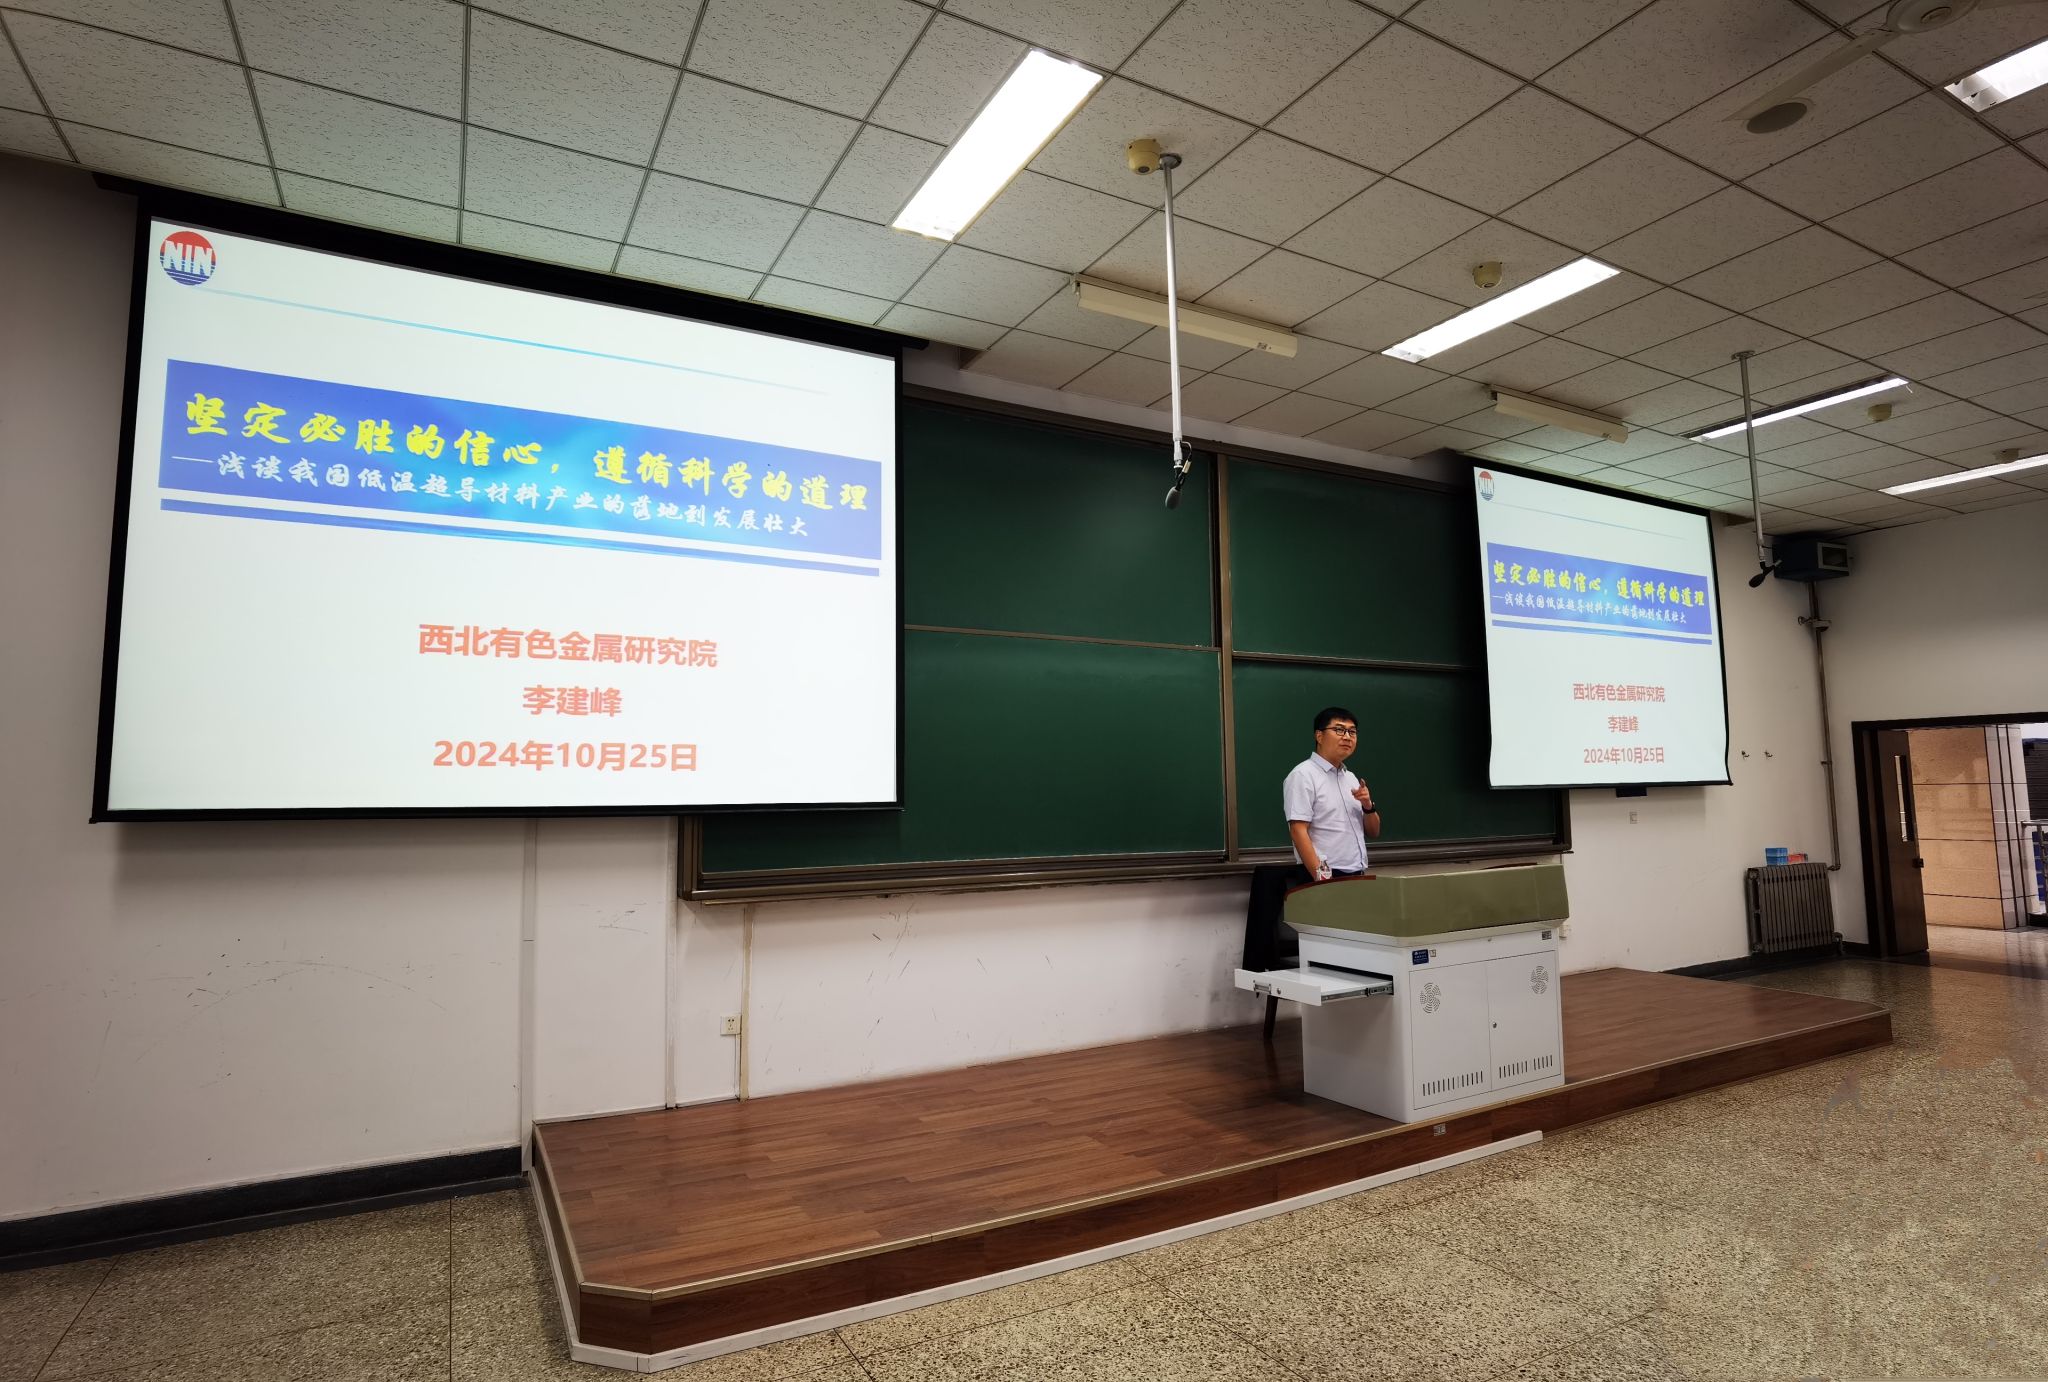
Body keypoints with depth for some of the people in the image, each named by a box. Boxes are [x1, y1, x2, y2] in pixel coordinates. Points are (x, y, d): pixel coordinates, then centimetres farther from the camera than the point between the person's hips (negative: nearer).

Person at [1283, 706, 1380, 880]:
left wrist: (1368, 805, -3)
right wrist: (1321, 878, -24)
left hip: (1357, 875, 7)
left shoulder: (1351, 778, 14)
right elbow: (1298, 831, -16)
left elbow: (1373, 833, 17)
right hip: (1326, 876, -7)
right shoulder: (1303, 775, -8)